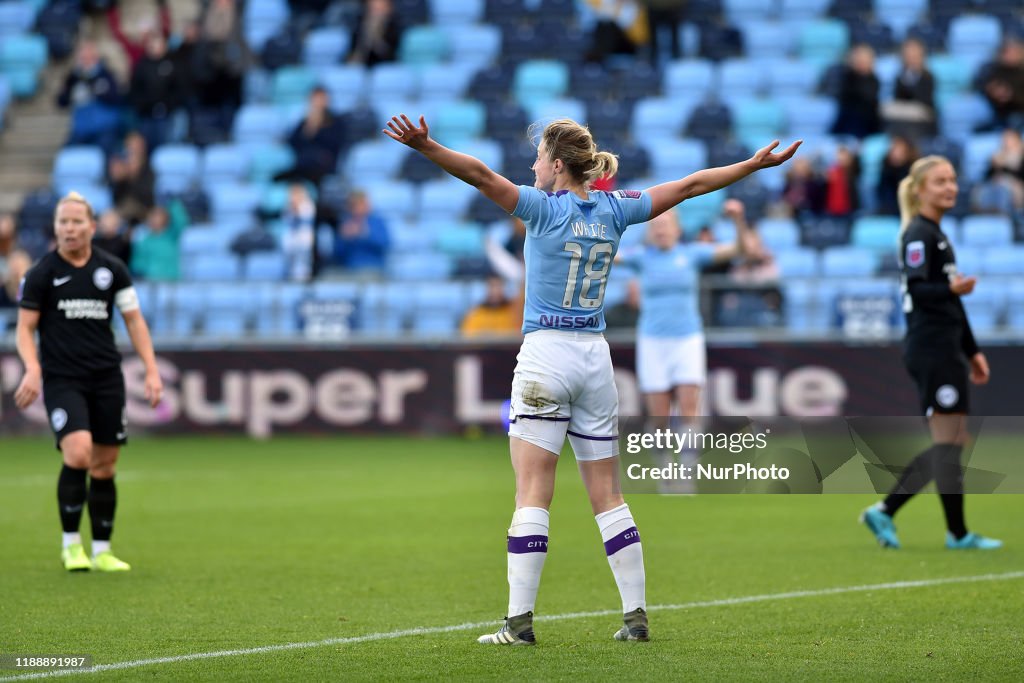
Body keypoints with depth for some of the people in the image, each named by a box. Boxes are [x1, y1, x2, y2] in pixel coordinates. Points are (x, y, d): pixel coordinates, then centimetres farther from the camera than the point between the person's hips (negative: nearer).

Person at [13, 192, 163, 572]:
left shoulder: (112, 270, 6)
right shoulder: (41, 274, -1)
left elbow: (133, 319, 11)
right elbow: (25, 327, 1)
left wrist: (152, 370, 3)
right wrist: (33, 368, -17)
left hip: (107, 379, 3)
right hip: (61, 380, -3)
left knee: (104, 467, 5)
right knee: (78, 453, -22)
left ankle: (101, 551, 17)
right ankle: (71, 544, -7)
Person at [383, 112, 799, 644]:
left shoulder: (545, 208, -7)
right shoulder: (612, 210, 8)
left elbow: (481, 175, -21)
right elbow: (689, 186, 15)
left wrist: (425, 146, -28)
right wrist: (755, 164, 25)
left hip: (546, 355, -5)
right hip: (595, 358, 6)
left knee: (532, 492, -8)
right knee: (607, 495, 9)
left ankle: (519, 620, -12)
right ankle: (635, 616, 9)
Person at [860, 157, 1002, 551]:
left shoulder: (936, 235, 19)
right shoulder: (919, 236, -10)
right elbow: (917, 289, -22)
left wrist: (972, 351, 24)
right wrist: (950, 288, -39)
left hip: (943, 348, 10)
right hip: (932, 350, -10)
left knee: (948, 444, 9)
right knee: (948, 442, -5)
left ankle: (884, 512, 11)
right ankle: (958, 533, 0)